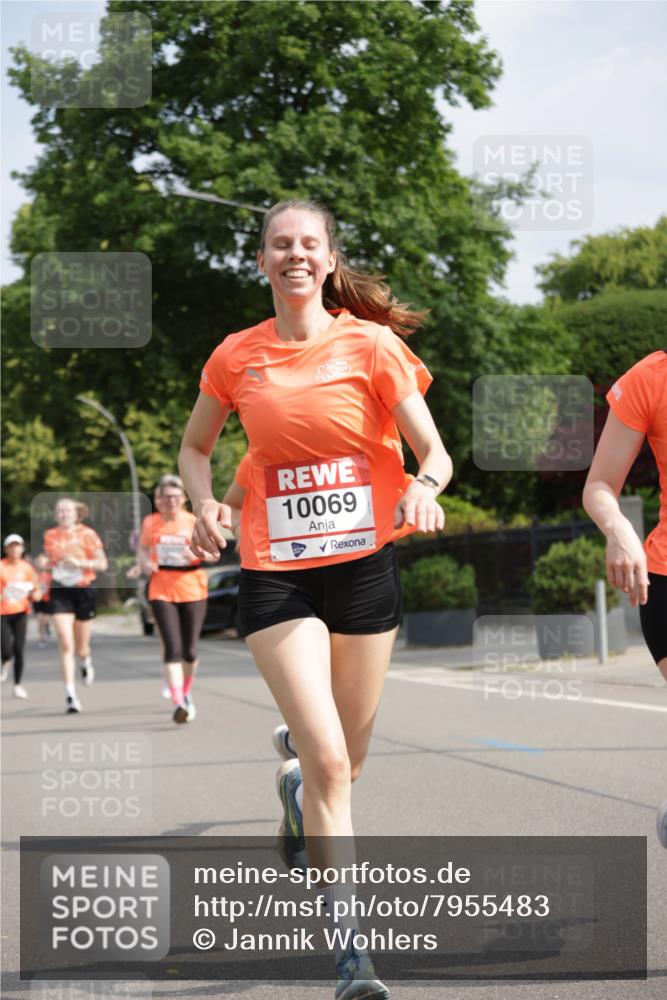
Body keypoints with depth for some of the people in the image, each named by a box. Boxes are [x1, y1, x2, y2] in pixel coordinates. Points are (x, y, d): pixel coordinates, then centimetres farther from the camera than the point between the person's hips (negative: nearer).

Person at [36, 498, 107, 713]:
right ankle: (71, 695, -12)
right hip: (60, 592, 1)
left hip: (84, 591, -1)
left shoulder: (87, 534, -4)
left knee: (81, 647, 11)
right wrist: (42, 563, -5)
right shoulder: (50, 535, 3)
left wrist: (80, 562, -20)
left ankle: (86, 661, 50)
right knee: (66, 645, -13)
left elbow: (102, 564, -5)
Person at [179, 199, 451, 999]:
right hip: (275, 573, -1)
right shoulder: (235, 357, 3)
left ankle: (294, 802, 50)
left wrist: (424, 485, -25)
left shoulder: (372, 345, -1)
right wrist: (205, 504, -3)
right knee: (328, 760, -14)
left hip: (364, 566, 1)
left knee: (345, 760, 13)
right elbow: (195, 447, 17)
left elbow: (433, 451, -3)